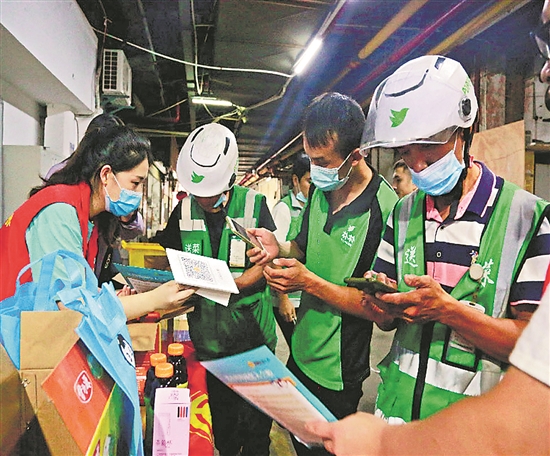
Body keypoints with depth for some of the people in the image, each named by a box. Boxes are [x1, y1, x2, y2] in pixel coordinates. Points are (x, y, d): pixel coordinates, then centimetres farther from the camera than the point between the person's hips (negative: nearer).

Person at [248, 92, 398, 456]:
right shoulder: (319, 190, -4)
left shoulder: (386, 210, -25)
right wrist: (279, 247, -10)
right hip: (300, 354, 7)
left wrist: (311, 283, -26)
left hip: (338, 374, -6)